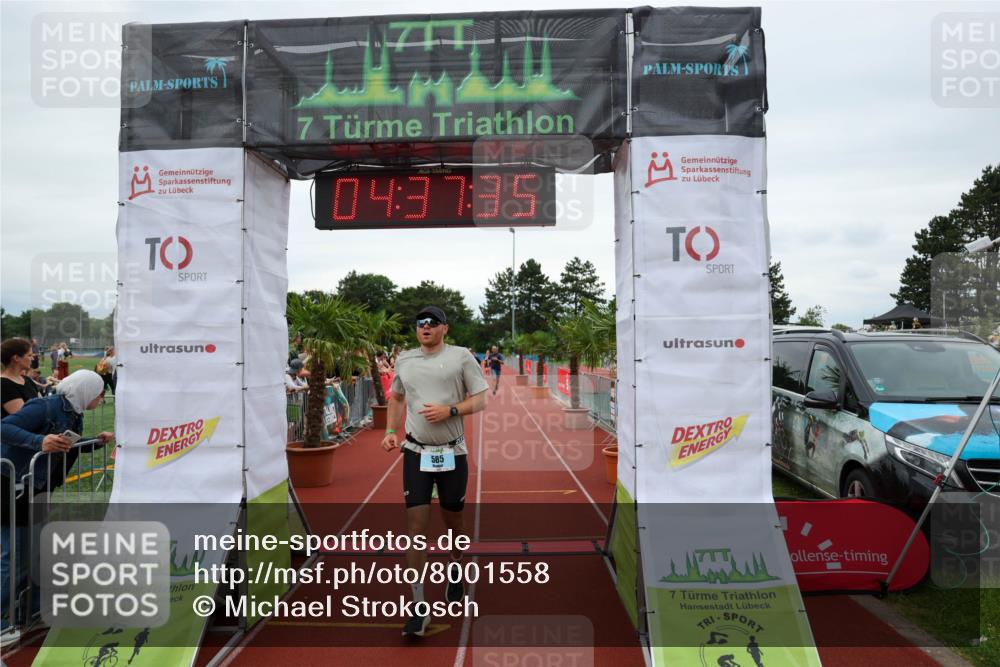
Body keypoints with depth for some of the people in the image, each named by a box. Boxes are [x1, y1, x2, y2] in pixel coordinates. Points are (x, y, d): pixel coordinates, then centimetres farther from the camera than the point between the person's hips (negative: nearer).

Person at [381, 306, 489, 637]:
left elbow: (480, 400, -3)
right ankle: (419, 607, 1)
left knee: (452, 520, 13)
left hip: (452, 453, -1)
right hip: (416, 452, 2)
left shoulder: (462, 357, -3)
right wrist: (391, 431, 9)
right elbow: (396, 397, 22)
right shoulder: (404, 359, 8)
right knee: (416, 526, -5)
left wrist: (449, 410, -18)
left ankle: (456, 566, 45)